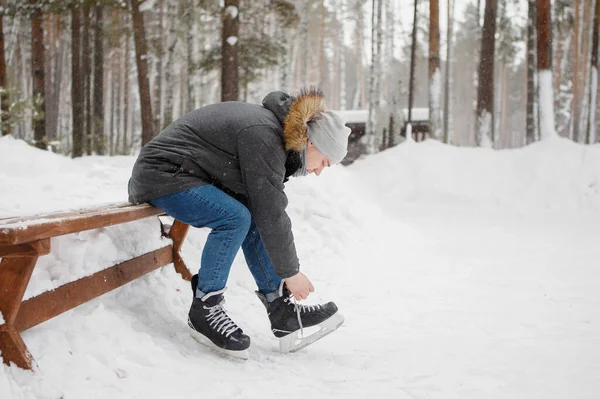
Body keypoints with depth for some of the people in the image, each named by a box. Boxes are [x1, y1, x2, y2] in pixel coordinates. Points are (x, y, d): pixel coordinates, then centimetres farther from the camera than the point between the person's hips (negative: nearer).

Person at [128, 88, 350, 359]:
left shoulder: (274, 127, 6)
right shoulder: (262, 136, -24)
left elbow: (266, 209, 10)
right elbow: (271, 212, -23)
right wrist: (291, 272, -14)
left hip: (190, 177, 10)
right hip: (162, 175, -10)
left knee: (252, 218, 1)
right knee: (234, 217, -26)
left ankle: (284, 313, 1)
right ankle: (204, 310, -12)